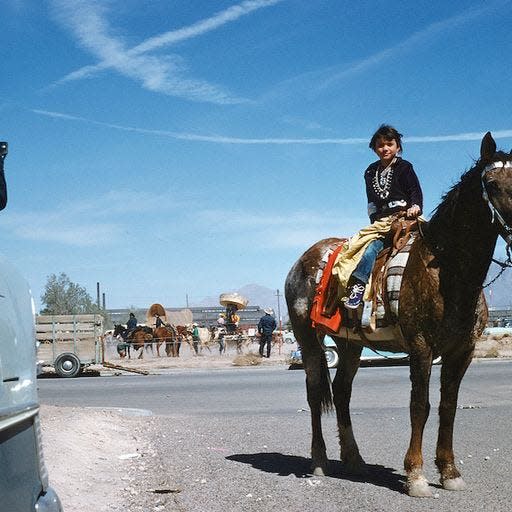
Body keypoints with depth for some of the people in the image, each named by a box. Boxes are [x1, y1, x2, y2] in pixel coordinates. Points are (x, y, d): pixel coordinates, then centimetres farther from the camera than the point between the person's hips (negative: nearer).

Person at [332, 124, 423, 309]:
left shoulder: (404, 167, 4)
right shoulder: (371, 172, 19)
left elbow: (416, 191, -4)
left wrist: (415, 207, -23)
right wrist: (374, 218, 7)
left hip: (401, 217, -6)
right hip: (380, 220, 6)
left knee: (372, 243, -29)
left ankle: (358, 282, -38)